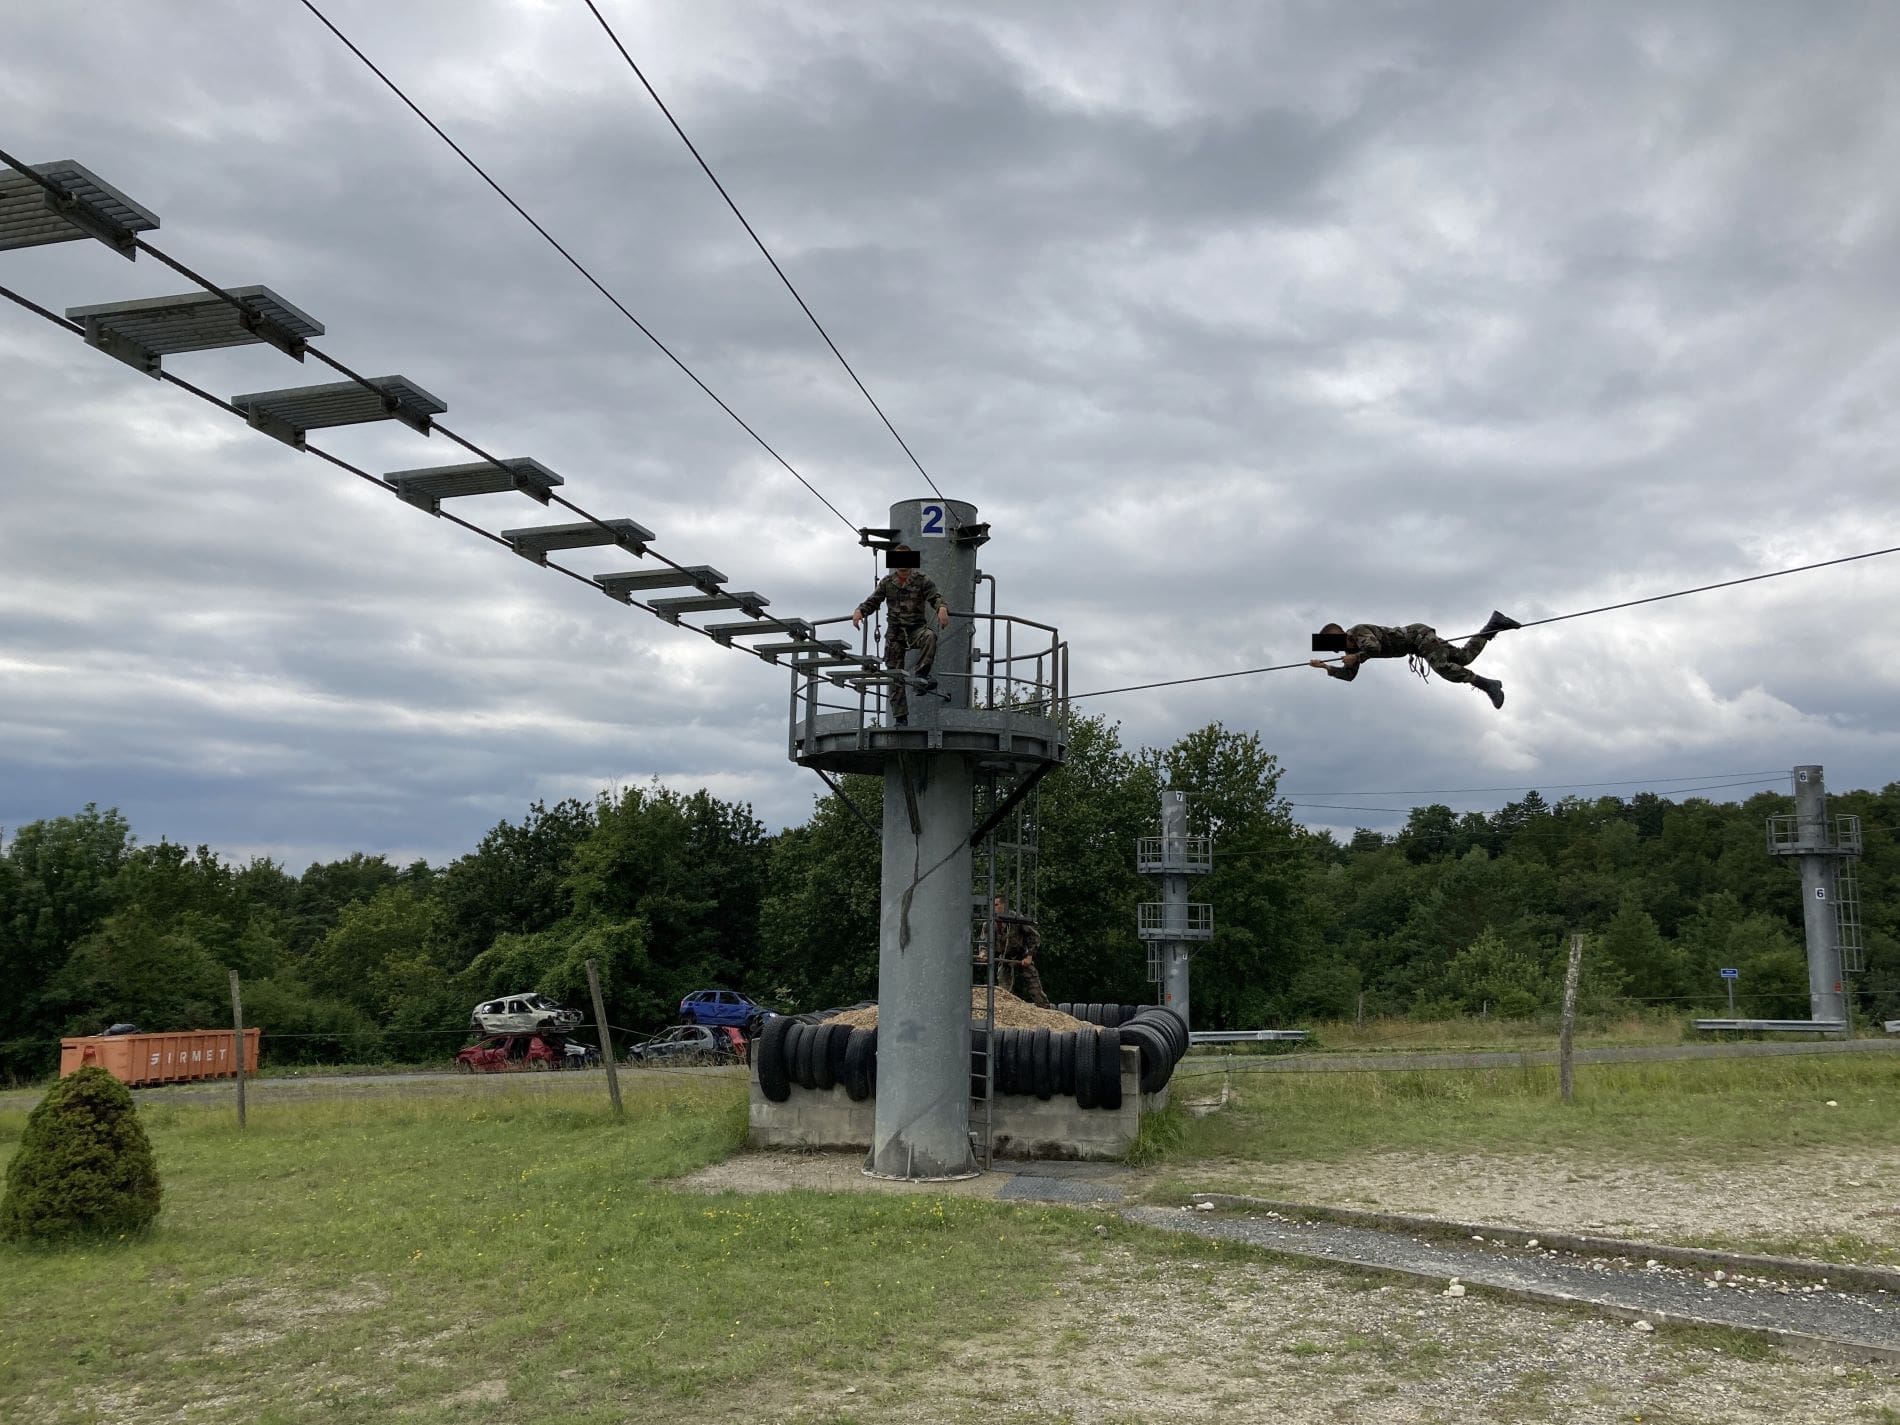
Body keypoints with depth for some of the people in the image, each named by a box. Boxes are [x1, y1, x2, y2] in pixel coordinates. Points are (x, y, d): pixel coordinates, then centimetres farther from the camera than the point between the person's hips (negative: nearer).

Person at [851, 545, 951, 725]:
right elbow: (873, 600, 9)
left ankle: (922, 674, -32)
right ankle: (900, 717, 2)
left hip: (916, 627, -2)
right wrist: (859, 610, -11)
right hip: (895, 631, 2)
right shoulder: (887, 582, 9)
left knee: (929, 636, -39)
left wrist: (942, 608, -30)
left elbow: (935, 597, -6)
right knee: (895, 675, -3)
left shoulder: (921, 580, 2)